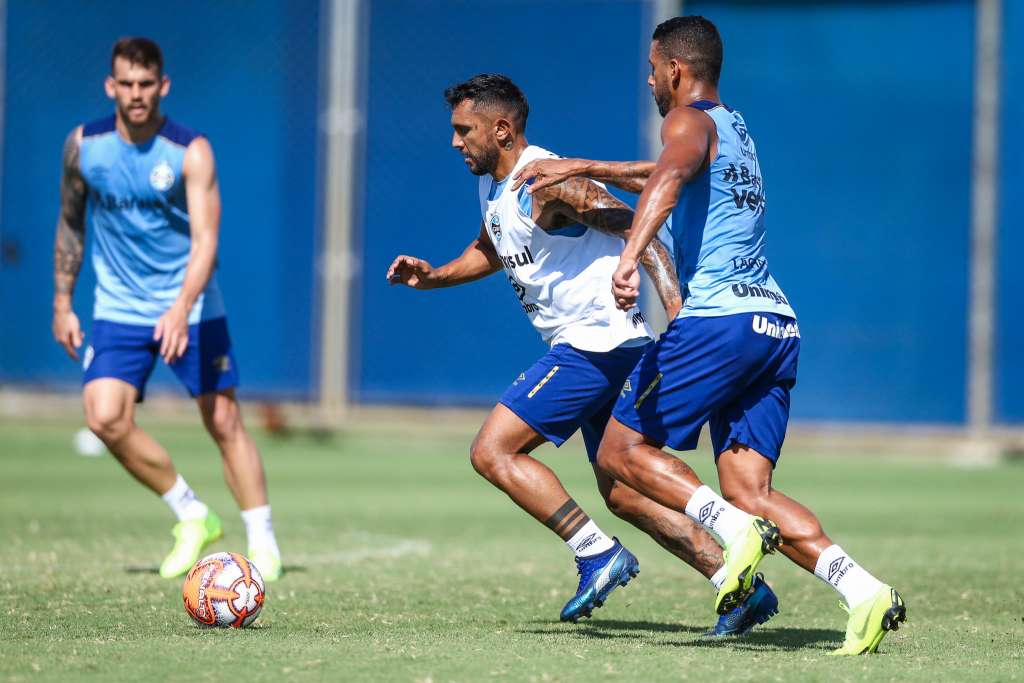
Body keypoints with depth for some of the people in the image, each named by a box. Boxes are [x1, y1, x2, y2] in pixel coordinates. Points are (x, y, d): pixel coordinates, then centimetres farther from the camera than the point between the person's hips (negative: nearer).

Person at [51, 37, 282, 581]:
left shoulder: (191, 152, -15)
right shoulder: (84, 145, -4)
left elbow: (205, 241, -23)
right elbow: (71, 223, 10)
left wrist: (181, 309, -37)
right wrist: (62, 301, 10)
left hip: (191, 307, -2)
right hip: (119, 308, 2)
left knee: (224, 421, -1)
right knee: (105, 417, -16)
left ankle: (262, 541, 14)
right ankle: (192, 516, 2)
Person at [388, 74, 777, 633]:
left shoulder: (548, 183, -16)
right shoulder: (492, 184, 13)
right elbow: (489, 250, 34)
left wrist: (677, 310, -30)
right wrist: (432, 276, 16)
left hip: (596, 344, -10)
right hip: (585, 349, 10)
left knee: (492, 452, -12)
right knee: (622, 494, 11)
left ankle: (597, 554, -10)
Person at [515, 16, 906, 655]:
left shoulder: (690, 121, -2)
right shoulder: (734, 127, 26)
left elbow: (669, 178, -25)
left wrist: (630, 255, -40)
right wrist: (580, 167, 48)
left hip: (719, 318, -8)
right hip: (777, 323, 8)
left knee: (622, 450, 1)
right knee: (749, 490, 2)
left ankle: (737, 530, -21)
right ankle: (866, 593, -17)